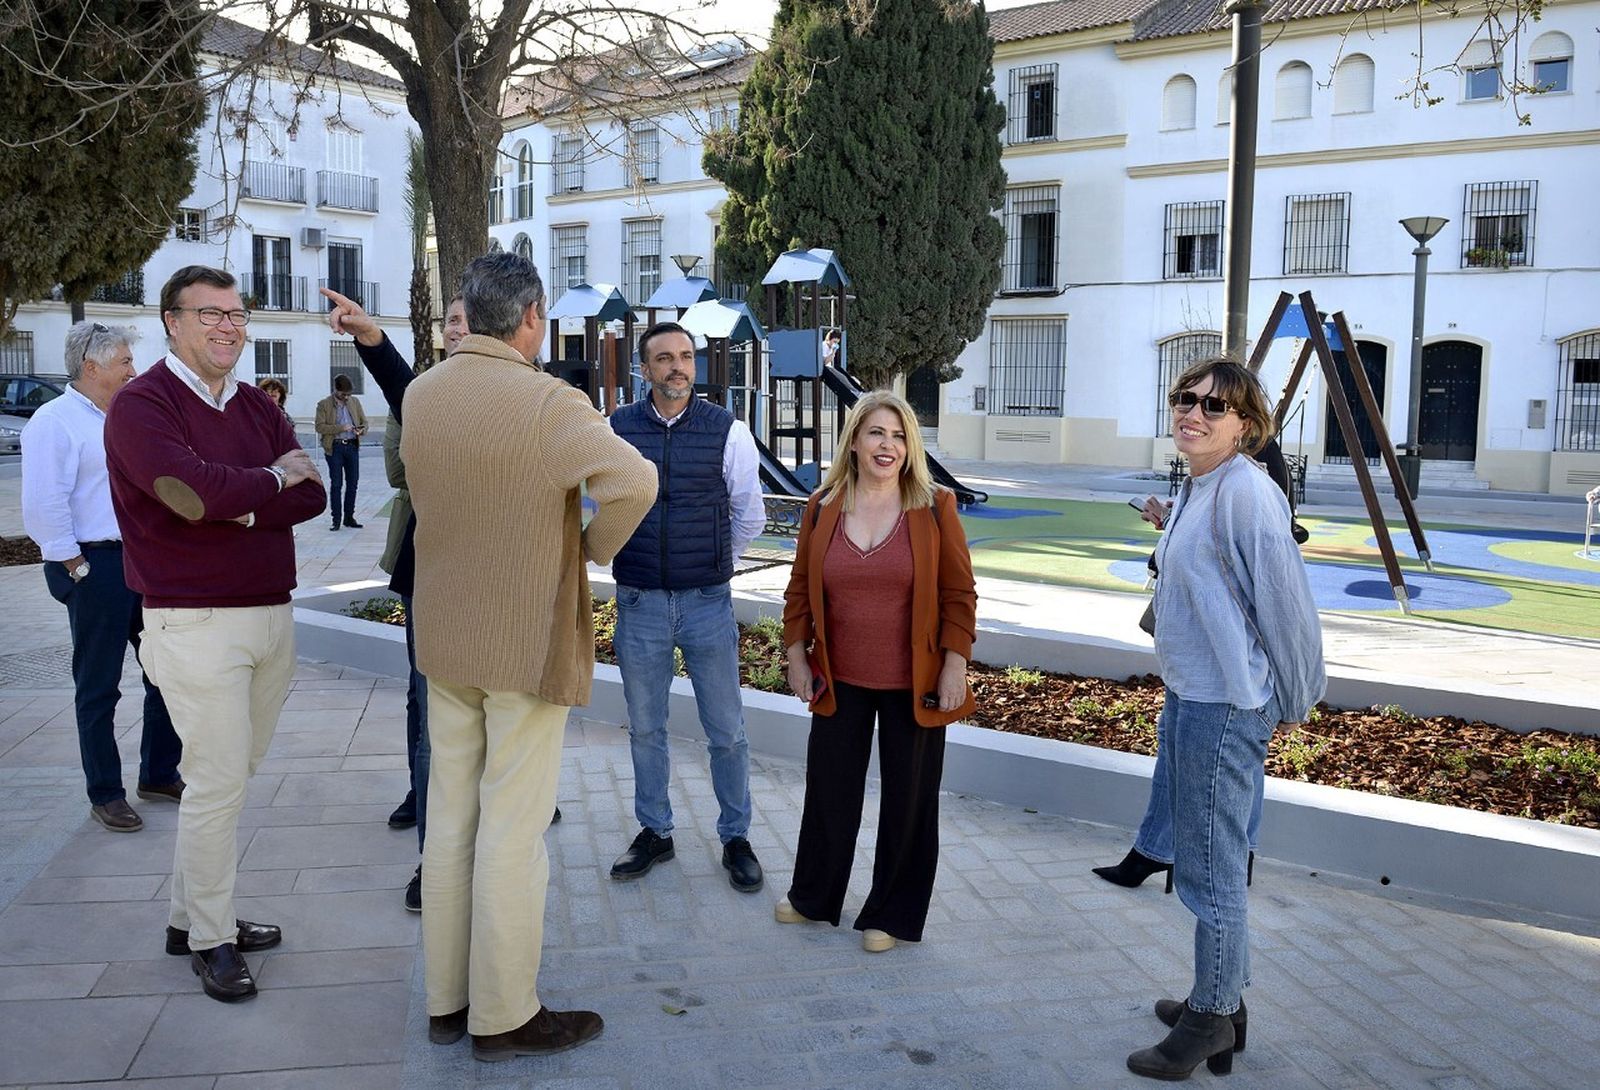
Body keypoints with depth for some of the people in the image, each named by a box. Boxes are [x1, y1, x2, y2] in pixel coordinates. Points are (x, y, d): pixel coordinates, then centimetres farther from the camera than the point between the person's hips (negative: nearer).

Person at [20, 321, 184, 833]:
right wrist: (76, 567, -15)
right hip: (96, 565, -8)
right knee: (98, 686, 3)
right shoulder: (55, 421, -9)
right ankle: (105, 794, 14)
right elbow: (43, 506, -16)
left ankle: (159, 775, 26)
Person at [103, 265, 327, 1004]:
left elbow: (311, 494, 0)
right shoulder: (143, 405, -8)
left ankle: (192, 915, 27)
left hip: (271, 614, 6)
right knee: (218, 781, -3)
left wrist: (241, 508, -15)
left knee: (234, 770, 13)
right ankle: (209, 939, 13)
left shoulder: (258, 408, 12)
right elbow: (193, 489, -24)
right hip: (197, 623, -6)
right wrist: (275, 478, -8)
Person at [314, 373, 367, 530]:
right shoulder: (324, 405, -2)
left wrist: (362, 430, -8)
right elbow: (320, 427, -11)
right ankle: (336, 519, 3)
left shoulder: (354, 401, 11)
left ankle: (349, 517, 16)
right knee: (336, 484, -2)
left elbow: (364, 421, 15)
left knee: (353, 483, 7)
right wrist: (341, 428, -19)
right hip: (335, 447, -4)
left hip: (352, 446, 4)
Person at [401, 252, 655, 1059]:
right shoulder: (546, 402, -19)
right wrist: (595, 547, -13)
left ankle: (445, 1000, 27)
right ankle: (504, 1016, 15)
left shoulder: (420, 395, 3)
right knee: (512, 827, 3)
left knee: (450, 817, 14)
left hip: (444, 636, 7)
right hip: (526, 640, -6)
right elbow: (635, 482, -30)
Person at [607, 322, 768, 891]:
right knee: (645, 728, 14)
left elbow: (750, 517, 5)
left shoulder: (727, 431, -7)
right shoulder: (616, 430, -3)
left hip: (708, 603, -2)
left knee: (726, 731, 6)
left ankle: (736, 838, 23)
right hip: (640, 603, 2)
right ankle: (654, 833, 32)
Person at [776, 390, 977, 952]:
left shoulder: (935, 507, -6)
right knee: (830, 790, 15)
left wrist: (955, 666, -9)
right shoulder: (822, 508, 0)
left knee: (908, 798, 9)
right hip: (839, 681, 2)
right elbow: (800, 590, 8)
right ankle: (813, 896, 37)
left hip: (913, 685, -2)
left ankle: (891, 914, 26)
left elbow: (959, 594, -4)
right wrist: (796, 657, 5)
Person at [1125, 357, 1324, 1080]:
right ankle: (1221, 1000, 34)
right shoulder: (1195, 490, 12)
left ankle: (1212, 1021, 17)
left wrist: (1292, 704, -6)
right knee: (1201, 857, 19)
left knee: (1211, 867, 1)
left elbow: (1286, 605, -16)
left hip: (1224, 708, -10)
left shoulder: (1246, 493, -18)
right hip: (1187, 697, 10)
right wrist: (1179, 695, 19)